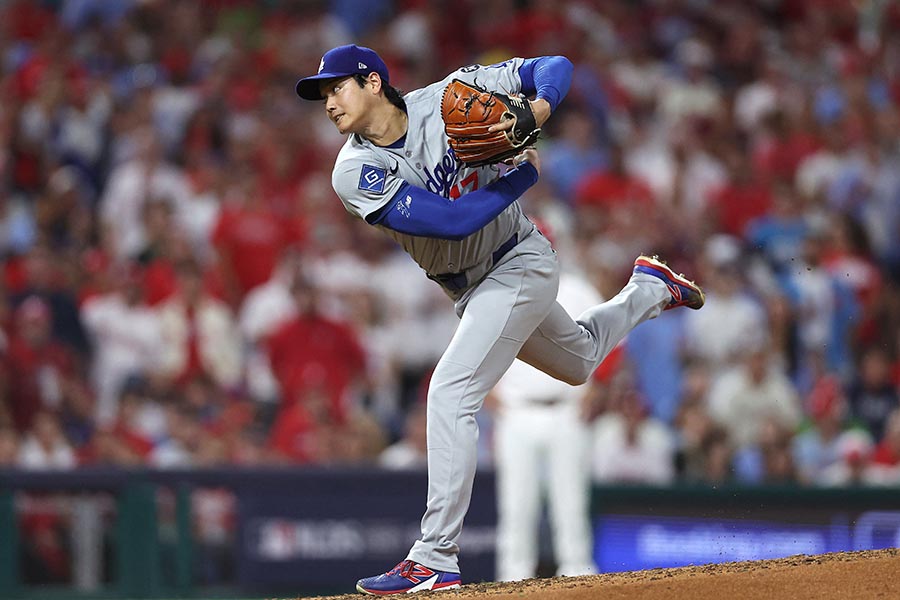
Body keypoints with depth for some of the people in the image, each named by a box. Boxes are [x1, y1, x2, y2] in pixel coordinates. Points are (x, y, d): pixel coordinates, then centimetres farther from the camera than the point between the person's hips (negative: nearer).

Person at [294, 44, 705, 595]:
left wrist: (536, 112, -32)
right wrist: (526, 175, -19)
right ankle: (649, 290, 54)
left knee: (451, 394, -19)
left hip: (520, 264, -6)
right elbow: (455, 220, -22)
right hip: (471, 289, 6)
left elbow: (556, 68, -12)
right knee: (579, 360, 27)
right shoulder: (355, 174, -15)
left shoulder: (451, 100, -18)